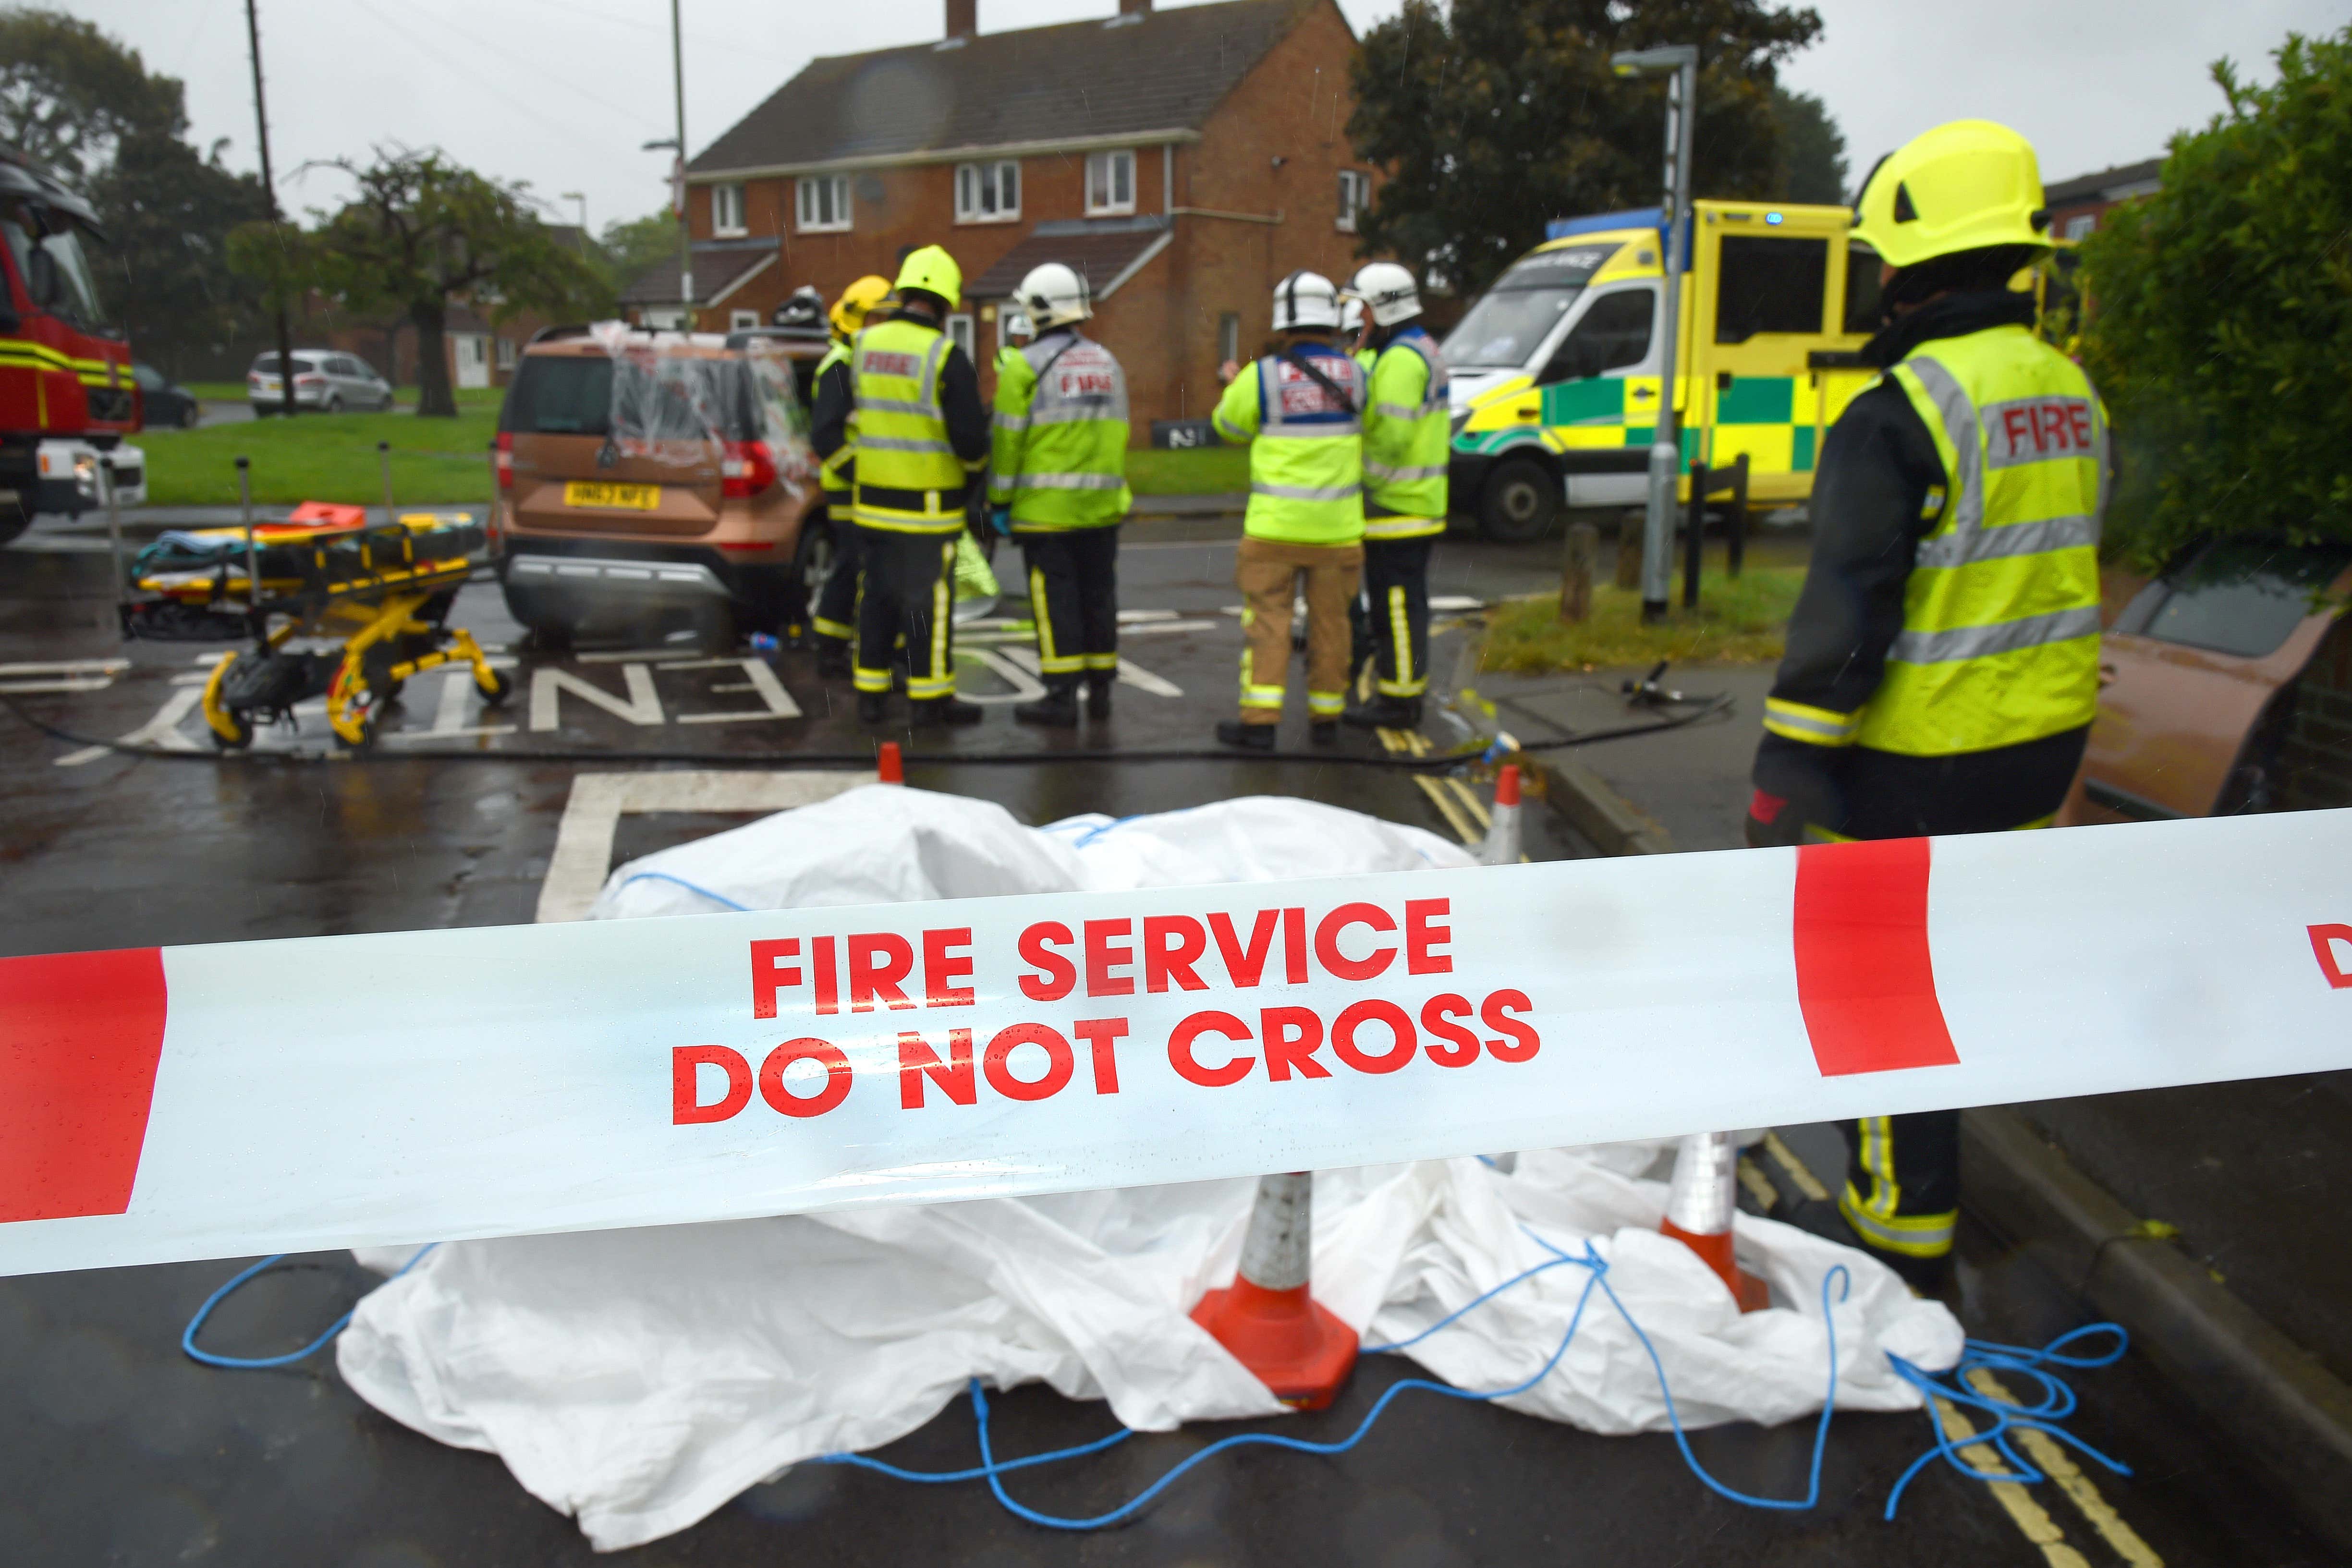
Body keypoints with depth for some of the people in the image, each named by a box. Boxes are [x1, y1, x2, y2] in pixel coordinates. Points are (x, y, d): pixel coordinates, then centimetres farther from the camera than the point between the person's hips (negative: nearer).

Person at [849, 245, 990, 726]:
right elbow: (970, 438, -14)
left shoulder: (865, 344, 4)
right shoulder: (946, 357, -15)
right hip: (927, 505, -6)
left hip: (873, 497, 6)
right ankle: (930, 698, 10)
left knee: (879, 595, 14)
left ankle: (870, 692, 19)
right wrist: (977, 461, 6)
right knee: (928, 599, 3)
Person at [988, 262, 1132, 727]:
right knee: (1098, 596, 11)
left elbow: (1009, 439, -9)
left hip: (1046, 509, -5)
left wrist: (1000, 502, -3)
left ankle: (1062, 697, 0)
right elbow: (1118, 435, 14)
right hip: (1101, 509, 6)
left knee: (1055, 600, -2)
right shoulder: (1107, 363, 12)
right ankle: (1100, 691, 18)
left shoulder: (1025, 365, -7)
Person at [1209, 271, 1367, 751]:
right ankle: (1325, 717, 20)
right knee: (1330, 621, 11)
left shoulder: (1261, 377, -9)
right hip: (1338, 526, 2)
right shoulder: (1355, 374, -1)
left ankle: (1260, 721, -1)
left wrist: (1233, 385, 28)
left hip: (1276, 525, -2)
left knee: (1268, 620, 3)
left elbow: (1229, 427, 7)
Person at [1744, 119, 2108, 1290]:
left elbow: (1845, 613, -22)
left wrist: (1784, 768, -15)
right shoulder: (2071, 391, 7)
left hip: (1917, 759, -8)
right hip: (2042, 750, 8)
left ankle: (1906, 1244, 13)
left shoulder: (1898, 415, -20)